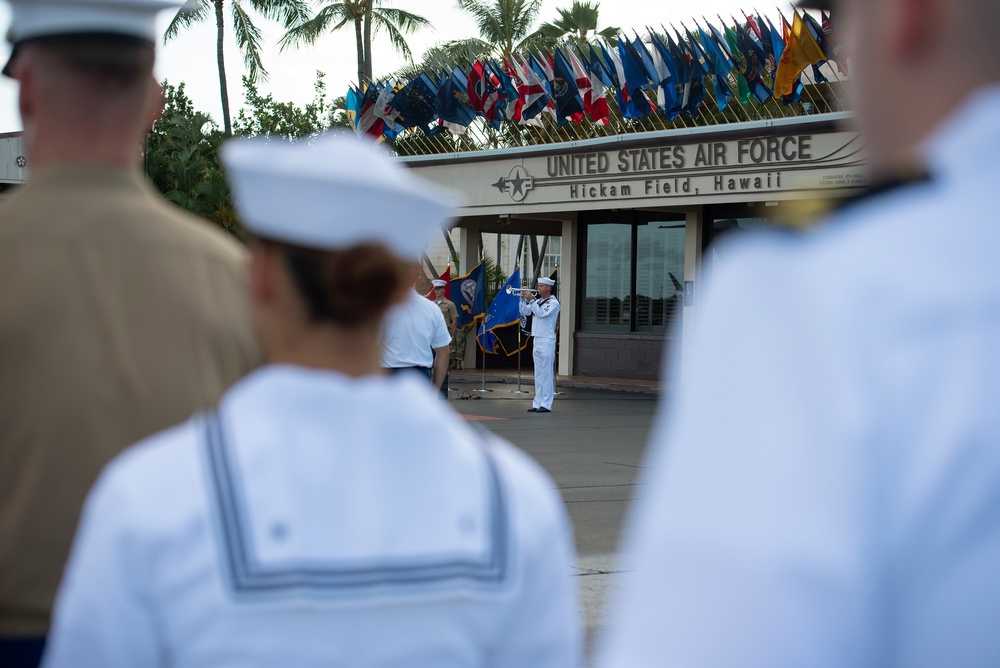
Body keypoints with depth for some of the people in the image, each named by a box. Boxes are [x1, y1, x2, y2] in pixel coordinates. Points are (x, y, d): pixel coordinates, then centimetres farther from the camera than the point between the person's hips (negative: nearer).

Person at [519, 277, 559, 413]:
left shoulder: (554, 303, -7)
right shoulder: (537, 302, 14)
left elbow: (541, 314, -19)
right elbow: (524, 312, 12)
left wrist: (530, 300, -19)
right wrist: (523, 299, -2)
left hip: (547, 341, -7)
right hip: (536, 340, 7)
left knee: (546, 373, -7)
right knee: (538, 374, 8)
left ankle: (546, 404, -7)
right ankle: (537, 403, 11)